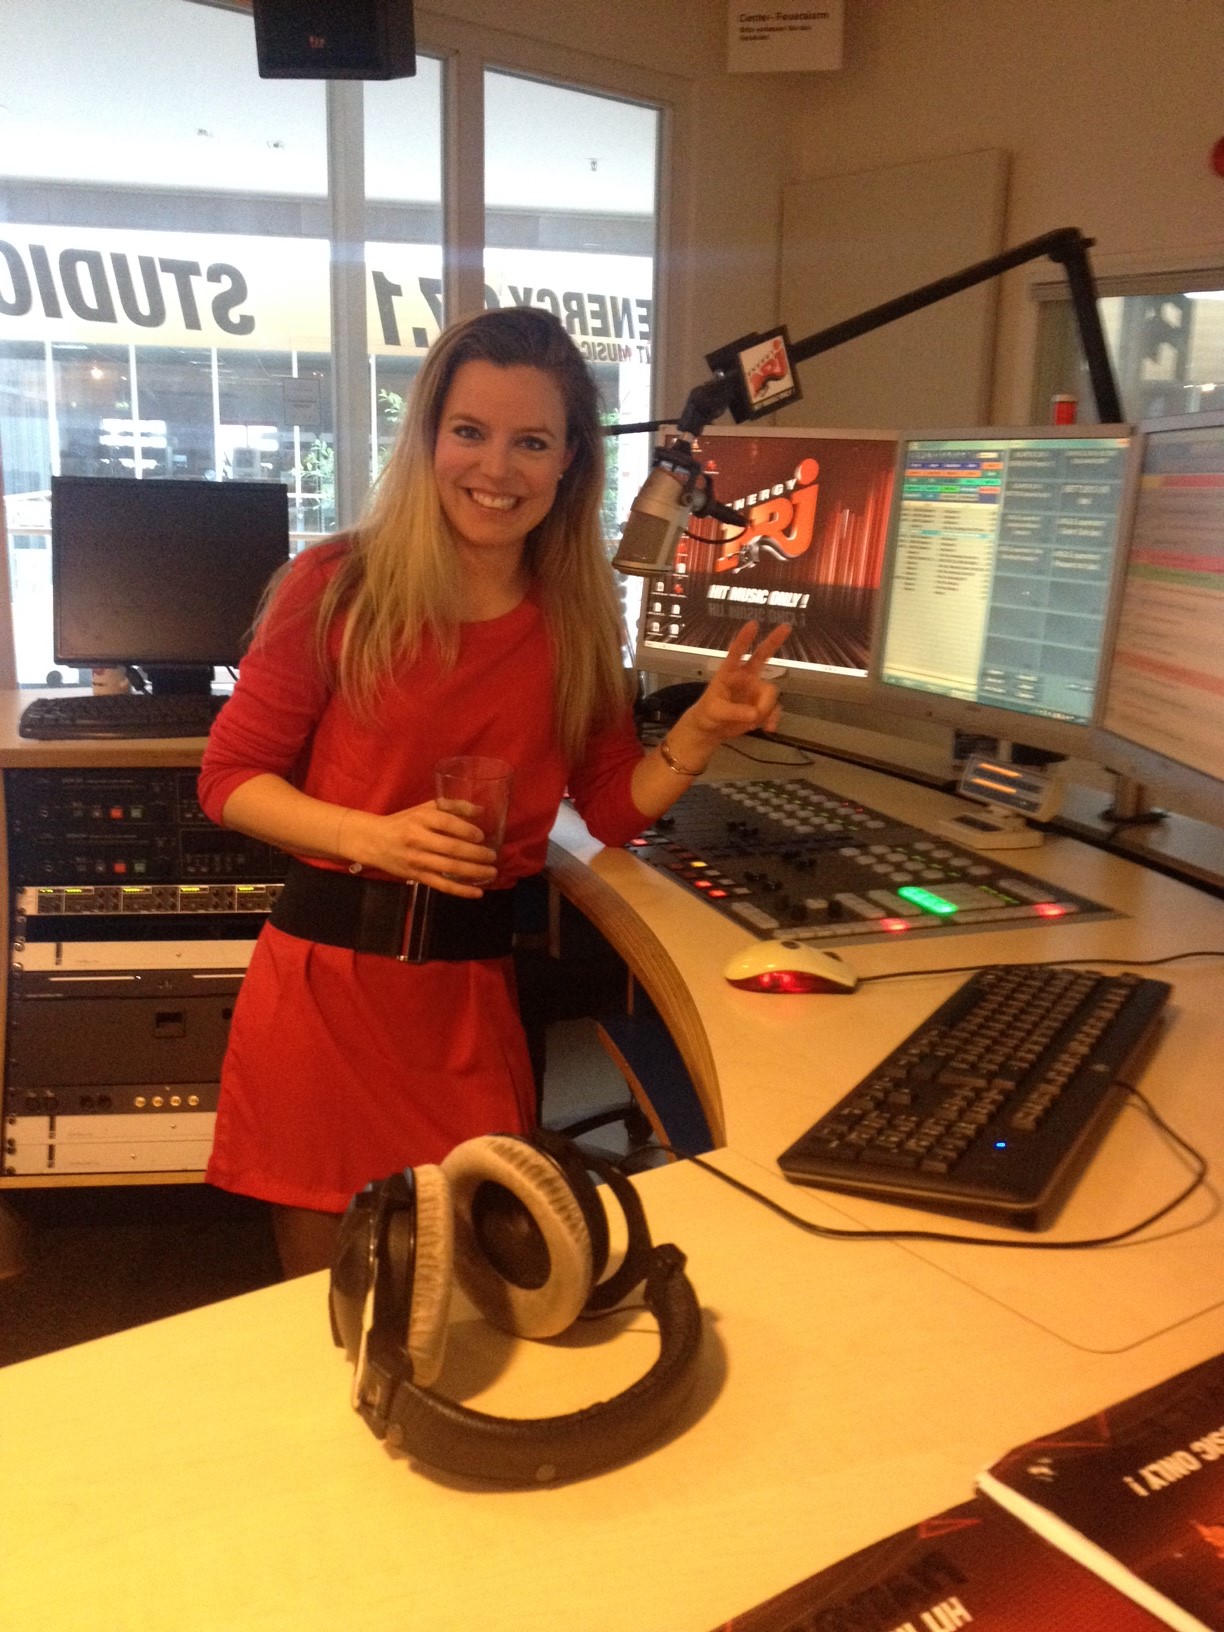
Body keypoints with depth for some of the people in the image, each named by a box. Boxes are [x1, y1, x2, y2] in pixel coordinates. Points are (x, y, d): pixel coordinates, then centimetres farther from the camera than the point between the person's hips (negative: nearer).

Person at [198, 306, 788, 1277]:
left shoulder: (579, 618, 4)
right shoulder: (342, 584, -7)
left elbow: (616, 806, 10)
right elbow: (231, 777, -4)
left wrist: (703, 731, -6)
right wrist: (376, 838, -18)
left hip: (470, 988, 3)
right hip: (326, 970, -2)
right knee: (325, 1300, 10)